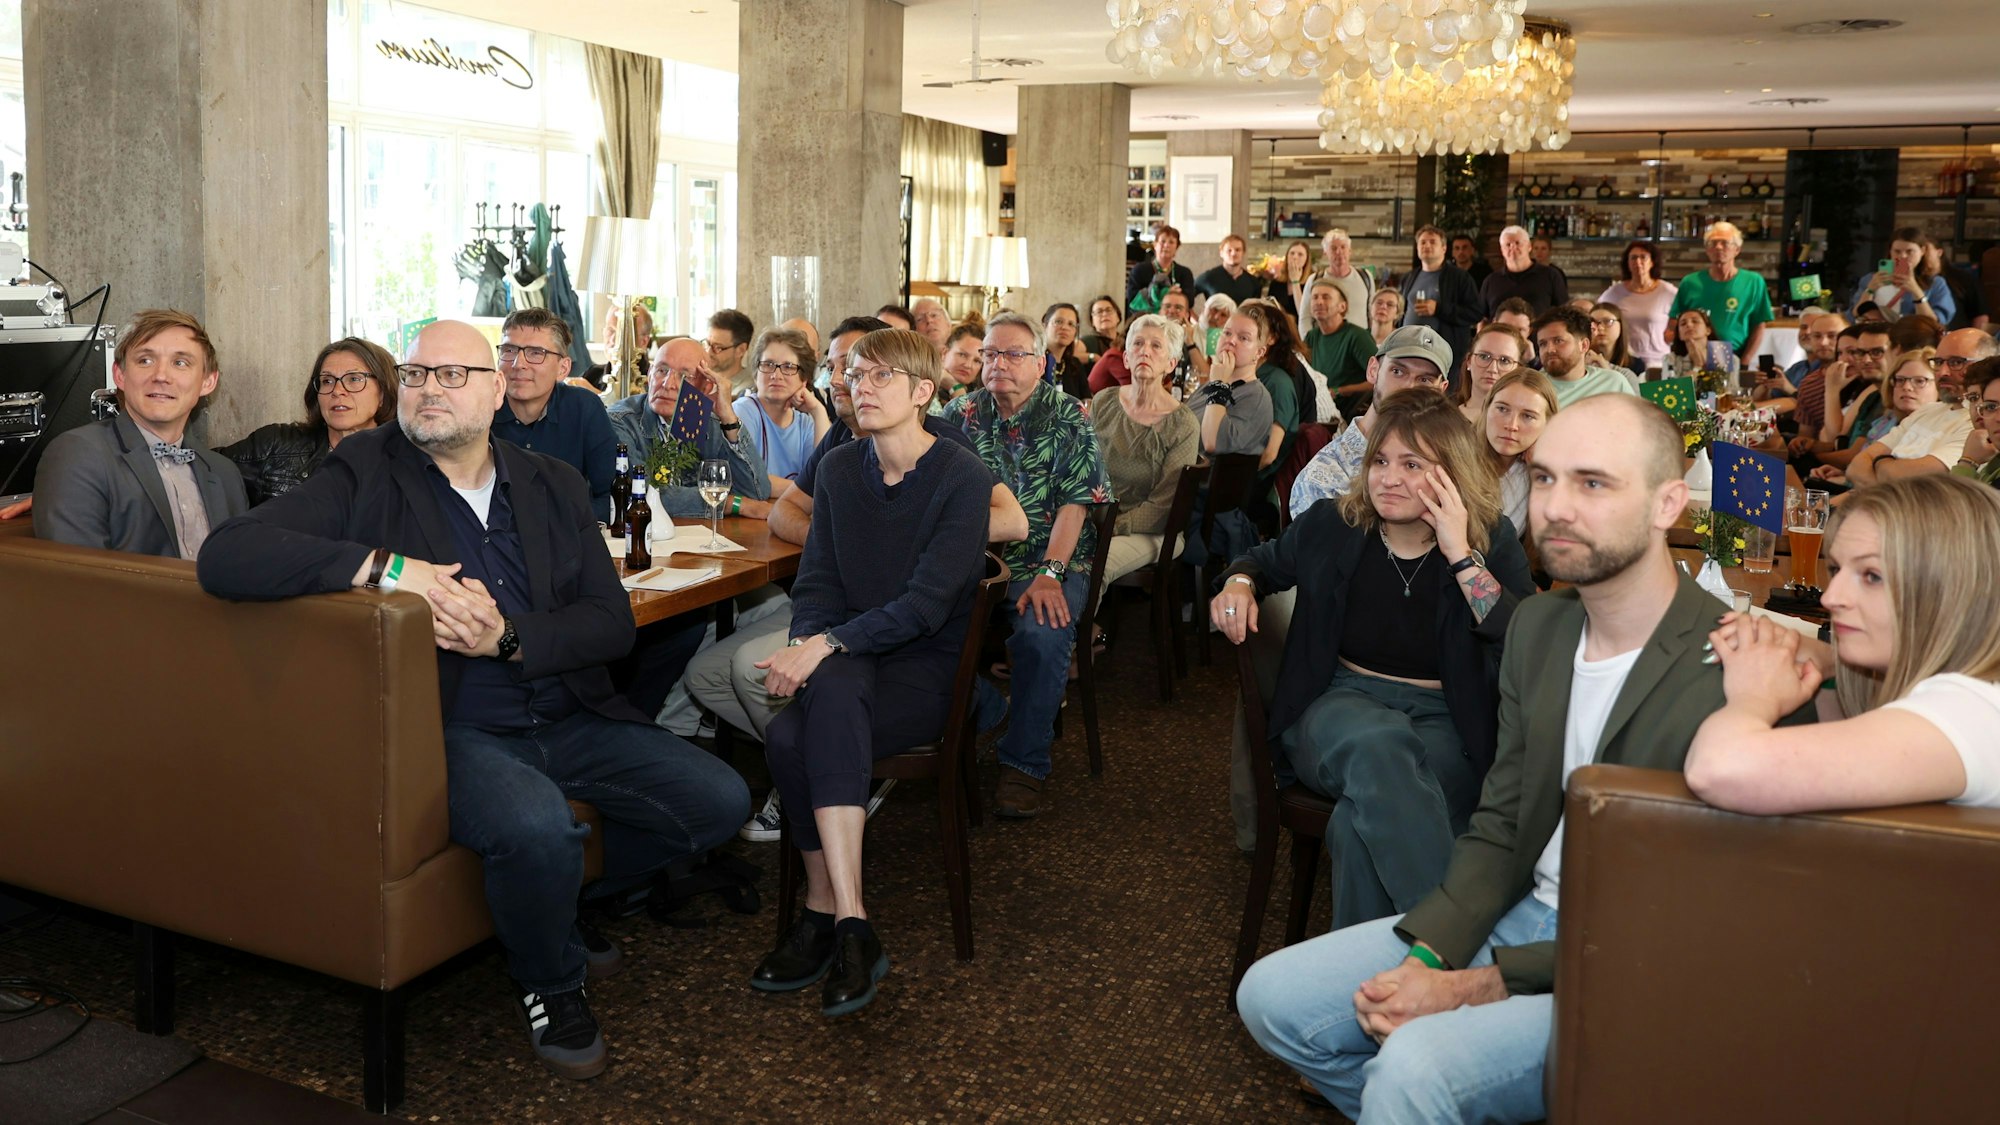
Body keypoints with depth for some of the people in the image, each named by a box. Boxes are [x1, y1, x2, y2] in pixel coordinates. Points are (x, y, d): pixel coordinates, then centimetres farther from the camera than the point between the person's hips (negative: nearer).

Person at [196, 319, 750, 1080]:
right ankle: (548, 981, 0)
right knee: (536, 823, -36)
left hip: (569, 720, 5)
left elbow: (612, 622, 3)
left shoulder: (554, 486, 11)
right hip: (448, 731, -5)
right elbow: (226, 558, -17)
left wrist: (508, 638, -16)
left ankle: (560, 898, 21)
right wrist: (386, 567, -25)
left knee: (719, 800, -7)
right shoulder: (364, 478, -1)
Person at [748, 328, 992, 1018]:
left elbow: (926, 603, -17)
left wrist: (826, 645, -26)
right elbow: (816, 582, 7)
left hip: (930, 667, -4)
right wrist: (803, 647, -16)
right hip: (848, 661, 4)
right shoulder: (838, 470, 10)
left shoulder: (962, 477, -7)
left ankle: (826, 913, -24)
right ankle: (847, 927, -22)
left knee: (793, 738, -33)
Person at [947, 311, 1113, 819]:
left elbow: (1075, 502, -6)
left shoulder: (1067, 417, 3)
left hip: (1050, 564, -2)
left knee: (1042, 633, -32)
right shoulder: (963, 414, 11)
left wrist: (1049, 574, -19)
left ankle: (1024, 764, -15)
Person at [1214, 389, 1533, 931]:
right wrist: (1239, 584, 4)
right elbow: (1264, 560, 29)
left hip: (1447, 723, -1)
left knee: (1362, 823, -36)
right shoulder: (1331, 527, 7)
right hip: (1341, 701, 1)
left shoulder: (1492, 542, 2)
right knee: (1379, 743, -39)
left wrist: (1461, 555, -15)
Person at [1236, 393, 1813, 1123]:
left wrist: (1476, 988, -18)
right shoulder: (1536, 625, 2)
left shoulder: (1732, 677, -23)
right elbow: (1500, 825, 7)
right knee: (1272, 996, 2)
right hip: (1524, 911, 8)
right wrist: (1424, 959, -9)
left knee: (1415, 1066, -30)